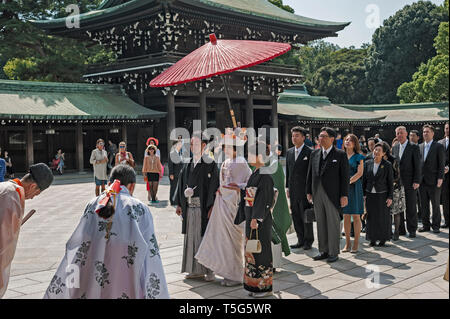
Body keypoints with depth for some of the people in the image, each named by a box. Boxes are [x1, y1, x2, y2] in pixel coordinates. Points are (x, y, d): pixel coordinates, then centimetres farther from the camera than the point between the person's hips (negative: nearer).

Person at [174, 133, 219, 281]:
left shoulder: (210, 164, -6)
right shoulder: (187, 164, 12)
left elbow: (214, 186, -10)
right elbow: (181, 184, 15)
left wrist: (212, 207, -16)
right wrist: (179, 204, 10)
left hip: (203, 207, -6)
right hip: (189, 207, 6)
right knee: (191, 237, 10)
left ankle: (210, 270, 7)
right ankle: (196, 270, 20)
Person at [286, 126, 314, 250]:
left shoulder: (309, 152, -6)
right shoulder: (289, 152, 12)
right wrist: (287, 187, 13)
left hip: (305, 189, -6)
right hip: (293, 191, 6)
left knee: (306, 216, 0)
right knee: (296, 216, 9)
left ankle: (308, 241, 11)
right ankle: (300, 240, 18)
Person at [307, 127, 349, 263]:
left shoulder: (340, 155, -3)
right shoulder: (315, 154, 11)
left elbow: (345, 176, -5)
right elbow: (310, 174, 14)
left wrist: (344, 195, -10)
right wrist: (308, 191, 10)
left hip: (333, 194, -5)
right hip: (317, 194, 5)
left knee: (333, 224, 1)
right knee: (320, 224, 10)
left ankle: (334, 253, 10)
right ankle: (323, 251, 19)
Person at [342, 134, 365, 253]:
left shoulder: (358, 157, 1)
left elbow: (359, 173, -9)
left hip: (354, 187, -4)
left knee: (356, 216, 0)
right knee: (346, 216, 5)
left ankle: (356, 243, 6)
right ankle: (347, 243, 11)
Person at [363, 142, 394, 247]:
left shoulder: (387, 165, -5)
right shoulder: (368, 163, 3)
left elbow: (391, 182, -3)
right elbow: (364, 180, 8)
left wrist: (390, 197, -6)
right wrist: (363, 194, 5)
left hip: (382, 195, -3)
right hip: (370, 195, 3)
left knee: (383, 217, 4)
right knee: (371, 217, 6)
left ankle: (383, 239, 17)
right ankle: (372, 239, 16)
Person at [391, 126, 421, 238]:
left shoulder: (414, 148, -4)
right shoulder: (394, 148, 12)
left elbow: (417, 166, -7)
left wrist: (416, 181, -13)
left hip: (409, 183, -5)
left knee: (411, 208, 1)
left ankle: (412, 230, 10)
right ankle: (401, 229, 17)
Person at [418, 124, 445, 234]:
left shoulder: (439, 147, -3)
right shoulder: (420, 147, 12)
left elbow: (442, 164, -6)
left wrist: (440, 178, -13)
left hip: (433, 181, -4)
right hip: (422, 181, 5)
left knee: (436, 205, 5)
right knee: (423, 205, 9)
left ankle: (436, 225, 14)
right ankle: (425, 225, 18)